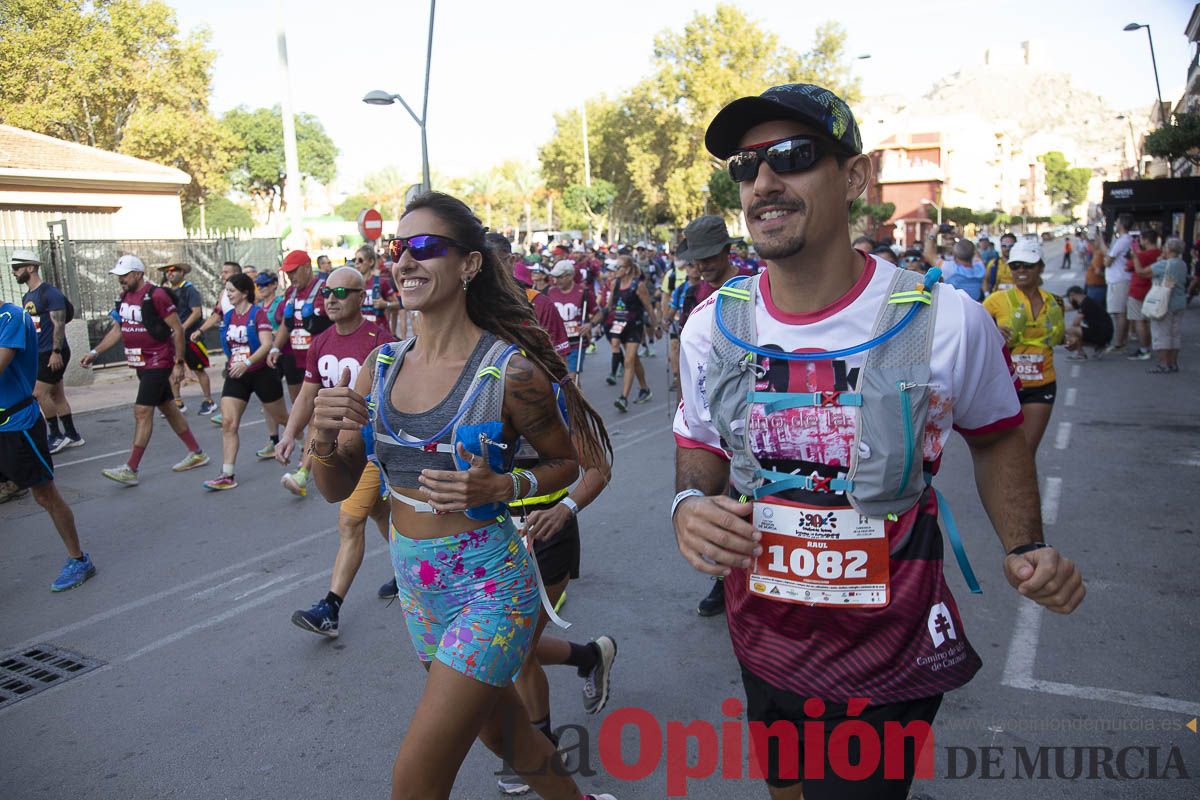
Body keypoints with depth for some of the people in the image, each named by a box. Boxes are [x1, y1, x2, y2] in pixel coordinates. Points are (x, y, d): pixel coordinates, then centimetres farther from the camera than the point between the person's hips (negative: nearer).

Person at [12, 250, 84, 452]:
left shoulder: (50, 293, -12)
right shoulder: (27, 297, 15)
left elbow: (59, 324, -17)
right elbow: (30, 327, 21)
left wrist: (56, 352, -21)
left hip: (53, 354, -9)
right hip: (40, 353, 9)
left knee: (39, 394, -9)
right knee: (57, 395, 10)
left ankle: (56, 436, 1)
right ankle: (72, 436, 16)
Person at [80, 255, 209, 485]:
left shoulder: (156, 295, -15)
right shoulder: (124, 297, 10)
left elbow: (177, 329, -13)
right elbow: (117, 330, 17)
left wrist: (179, 362, -14)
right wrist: (94, 352, 8)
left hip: (158, 363, -9)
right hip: (141, 363, 9)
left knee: (142, 411, -10)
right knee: (167, 407, 13)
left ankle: (131, 470, -6)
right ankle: (196, 454, 24)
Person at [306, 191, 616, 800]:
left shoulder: (509, 371, -17)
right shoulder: (382, 366, -1)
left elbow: (568, 460, -4)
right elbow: (337, 487, 3)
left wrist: (502, 488, -22)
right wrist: (325, 435, -18)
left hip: (488, 585, -6)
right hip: (417, 584, 6)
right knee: (502, 731, 26)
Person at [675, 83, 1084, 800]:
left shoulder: (948, 322, -15)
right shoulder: (713, 324, -8)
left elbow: (997, 435, 4)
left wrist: (1026, 549, -9)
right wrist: (689, 504, -17)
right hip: (762, 641, 4)